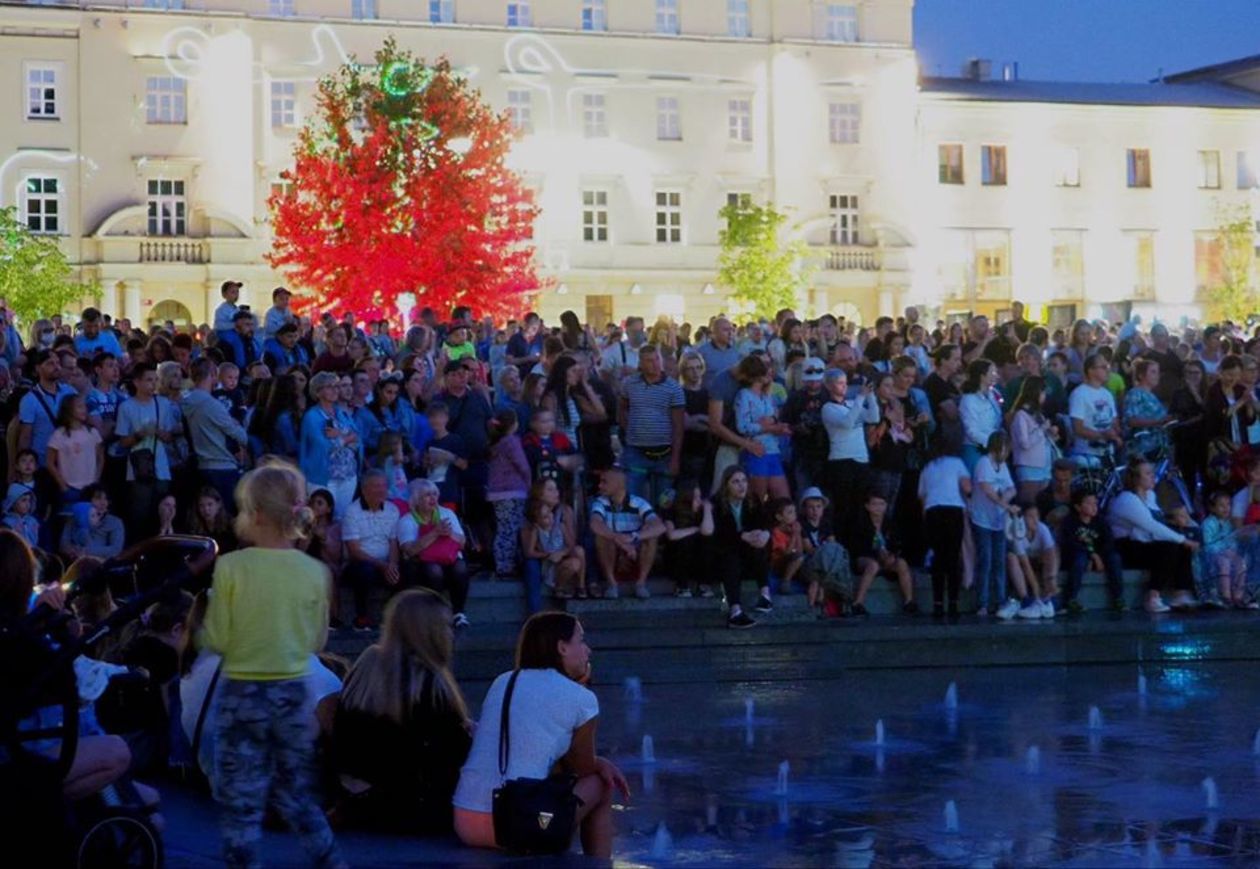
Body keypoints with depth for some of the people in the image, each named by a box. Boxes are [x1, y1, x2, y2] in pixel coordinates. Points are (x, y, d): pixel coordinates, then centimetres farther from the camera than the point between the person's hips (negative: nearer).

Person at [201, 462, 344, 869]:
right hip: (293, 691, 4)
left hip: (242, 692, -4)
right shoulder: (314, 572, -4)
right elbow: (317, 642, 5)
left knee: (240, 795, 5)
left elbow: (216, 640, -10)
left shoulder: (231, 567, -13)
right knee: (294, 790, 18)